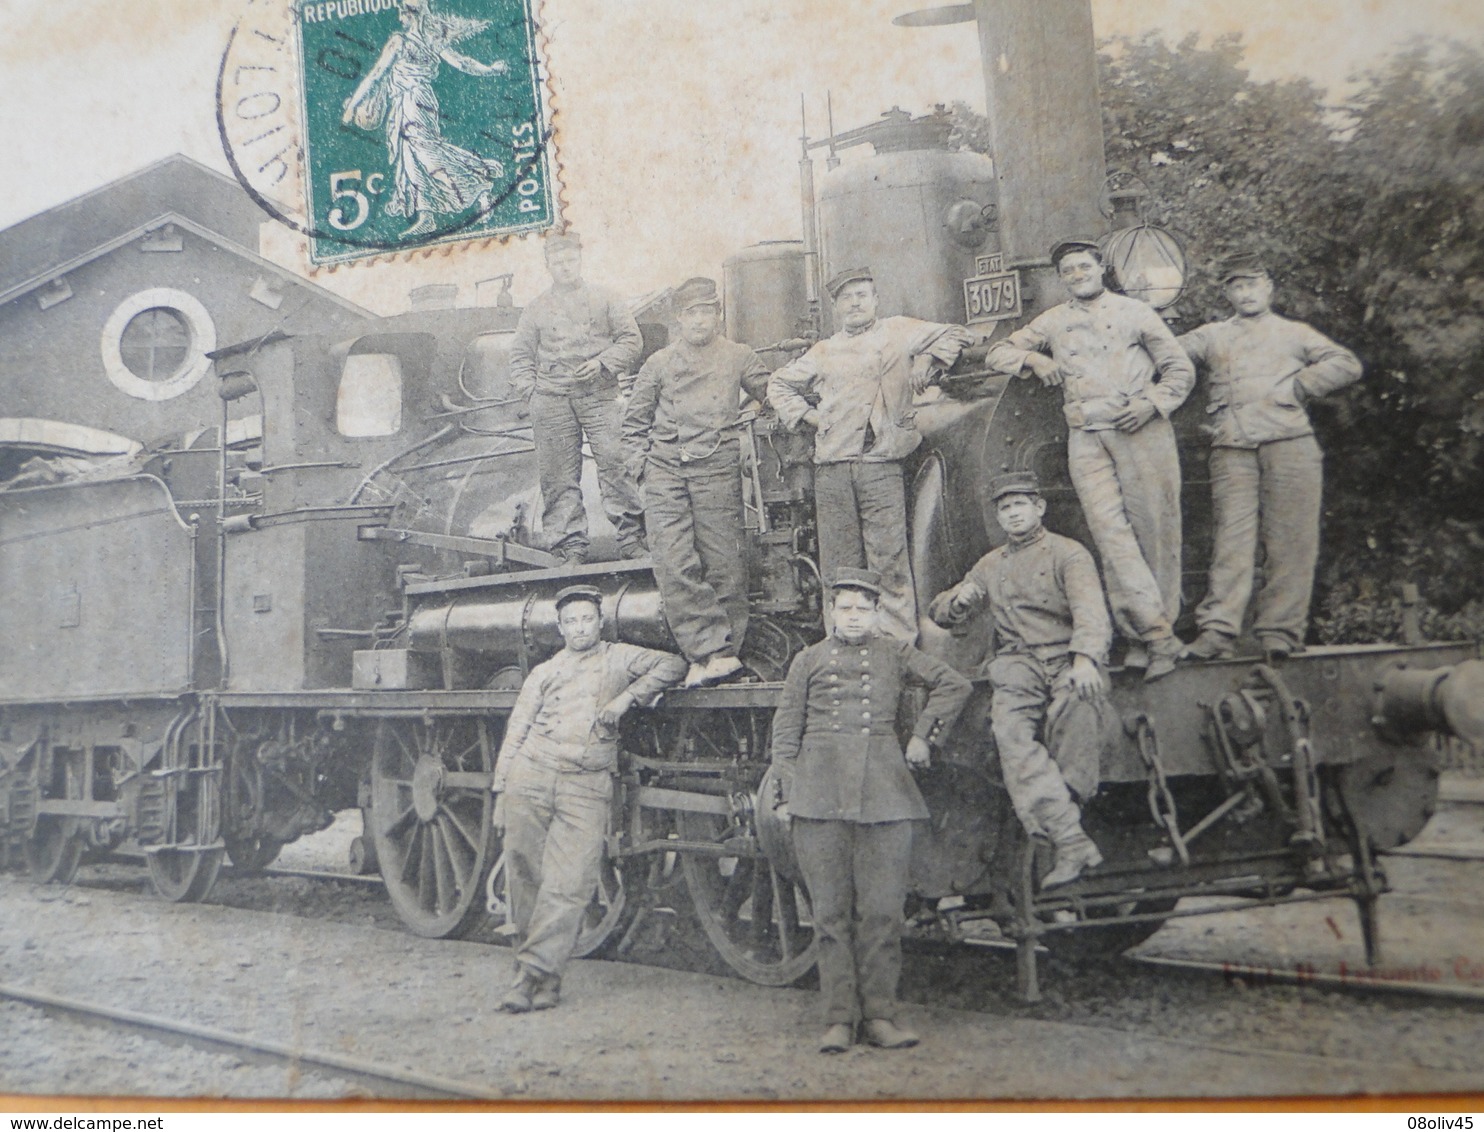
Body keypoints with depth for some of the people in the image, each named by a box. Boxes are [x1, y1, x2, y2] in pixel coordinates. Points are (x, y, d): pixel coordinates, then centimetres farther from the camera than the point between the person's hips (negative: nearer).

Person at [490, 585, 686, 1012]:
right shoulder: (544, 673, 19)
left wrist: (627, 698, -2)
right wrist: (500, 792, 10)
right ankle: (545, 978, 8)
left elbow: (673, 665, 8)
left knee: (568, 887, -12)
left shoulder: (617, 659, 15)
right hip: (531, 779, 2)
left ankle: (533, 974, -12)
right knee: (526, 879, -2)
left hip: (586, 787, -2)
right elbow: (515, 734, 18)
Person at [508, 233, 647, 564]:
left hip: (599, 394, -1)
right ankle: (570, 546, 1)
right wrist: (528, 390, 1)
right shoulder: (537, 308, 16)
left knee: (614, 462, -12)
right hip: (552, 400, 1)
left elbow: (632, 339, 8)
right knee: (558, 475, -2)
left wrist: (602, 363, -7)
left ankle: (632, 538, -8)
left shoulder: (604, 299, 12)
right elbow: (521, 354, 18)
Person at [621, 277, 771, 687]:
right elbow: (635, 419, 19)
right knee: (674, 563, -12)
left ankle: (720, 651, 4)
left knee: (723, 561, -4)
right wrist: (641, 463, 8)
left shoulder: (738, 358, 9)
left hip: (717, 469, -1)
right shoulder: (659, 364, 12)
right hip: (666, 472, 1)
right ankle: (713, 651, -14)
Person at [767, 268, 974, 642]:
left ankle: (900, 643, -8)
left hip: (880, 462, -3)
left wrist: (926, 360, -1)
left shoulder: (898, 333, 13)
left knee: (890, 560, -9)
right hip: (831, 467, 3)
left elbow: (955, 335, 14)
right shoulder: (823, 352, 21)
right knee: (838, 565, 2)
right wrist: (807, 415, 16)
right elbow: (779, 385, 31)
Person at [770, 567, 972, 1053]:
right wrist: (787, 789, 4)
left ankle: (879, 1015, 4)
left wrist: (922, 737, 6)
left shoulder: (894, 654, 14)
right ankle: (839, 1017, 3)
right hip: (820, 791, 0)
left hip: (884, 791, 0)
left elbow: (954, 685, 13)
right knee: (831, 911, -1)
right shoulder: (809, 660, 14)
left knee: (882, 910, -2)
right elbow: (786, 727, 13)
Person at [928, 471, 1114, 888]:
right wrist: (960, 599, 4)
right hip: (1018, 664, 3)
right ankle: (1070, 841, -36)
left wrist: (1085, 658, -32)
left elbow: (1090, 611, -11)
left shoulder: (1068, 554, 7)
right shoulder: (991, 565, 24)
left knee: (1074, 703, -39)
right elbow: (939, 611, 30)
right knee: (1008, 728, -28)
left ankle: (1068, 795, -22)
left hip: (1067, 657, -3)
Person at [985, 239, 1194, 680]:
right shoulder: (1053, 322, 18)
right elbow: (997, 352, 23)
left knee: (1154, 528, -3)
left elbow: (1180, 369, 10)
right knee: (1111, 532, -11)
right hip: (1087, 438, 2)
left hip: (1140, 431, -2)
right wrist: (1034, 359, 3)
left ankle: (1148, 635, 4)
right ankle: (1156, 635, -13)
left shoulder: (1134, 313, 11)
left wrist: (1151, 404, -7)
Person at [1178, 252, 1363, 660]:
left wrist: (1296, 388, 0)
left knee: (1289, 540, -5)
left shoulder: (1294, 333, 19)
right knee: (1232, 537, -9)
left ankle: (1281, 630, -3)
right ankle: (1217, 630, -16)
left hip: (1288, 443, 0)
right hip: (1232, 449, 1)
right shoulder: (1212, 336, 24)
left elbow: (1347, 365, 8)